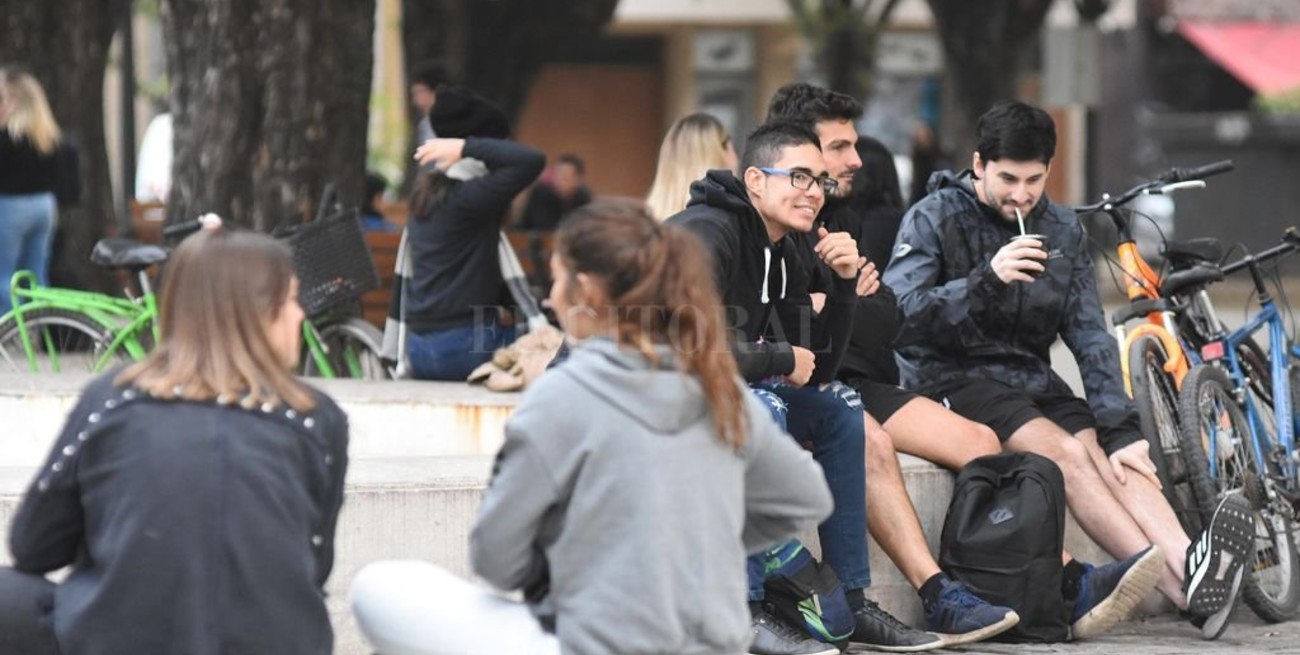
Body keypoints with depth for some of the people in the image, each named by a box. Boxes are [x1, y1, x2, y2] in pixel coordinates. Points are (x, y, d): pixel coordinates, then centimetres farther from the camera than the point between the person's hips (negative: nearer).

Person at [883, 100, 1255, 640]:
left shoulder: (1062, 231, 11)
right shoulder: (932, 220, -4)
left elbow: (1090, 336, 5)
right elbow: (899, 317, -17)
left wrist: (1121, 427, -8)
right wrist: (985, 281, -30)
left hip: (1031, 381, 5)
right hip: (953, 380, -5)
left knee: (1114, 459, -24)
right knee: (1064, 450, -30)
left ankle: (1186, 563, -48)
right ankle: (1177, 585, -44)